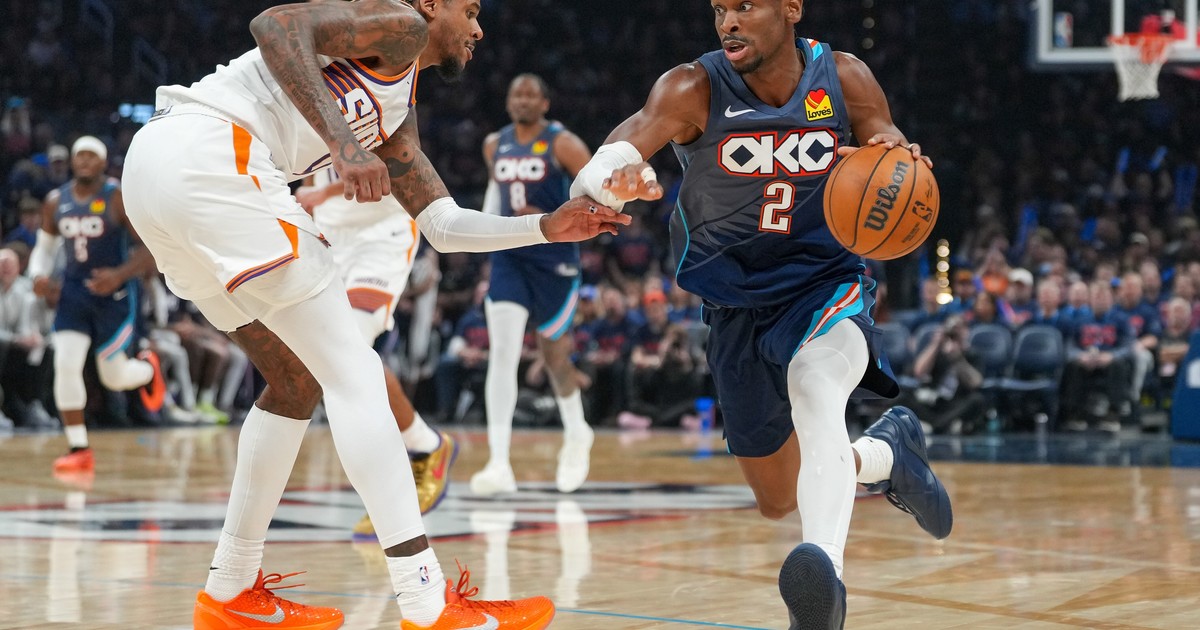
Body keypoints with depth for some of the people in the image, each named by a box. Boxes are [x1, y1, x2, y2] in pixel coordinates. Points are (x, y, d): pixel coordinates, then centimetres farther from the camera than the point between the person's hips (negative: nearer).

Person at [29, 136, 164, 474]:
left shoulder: (120, 199, -13)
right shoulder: (56, 202, 1)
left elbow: (152, 250, -13)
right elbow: (45, 247, 14)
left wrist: (119, 275, -27)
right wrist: (39, 275, -7)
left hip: (114, 295, -3)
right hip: (74, 292, 3)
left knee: (113, 376, 3)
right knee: (65, 366, -13)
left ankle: (148, 368, 41)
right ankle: (79, 449, -4)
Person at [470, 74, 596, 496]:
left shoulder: (562, 144, -9)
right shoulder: (495, 145, 7)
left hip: (554, 258, -3)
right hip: (509, 258, 3)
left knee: (553, 352, 9)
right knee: (502, 351, -13)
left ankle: (576, 435, 40)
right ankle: (499, 464, -19)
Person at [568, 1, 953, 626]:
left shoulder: (845, 80, -10)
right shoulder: (693, 90, -16)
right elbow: (595, 171, -32)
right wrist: (619, 176, -58)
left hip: (826, 287, -2)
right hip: (737, 309, 3)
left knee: (815, 394, -38)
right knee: (778, 500, 13)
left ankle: (825, 576, -57)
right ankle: (888, 451, 42)